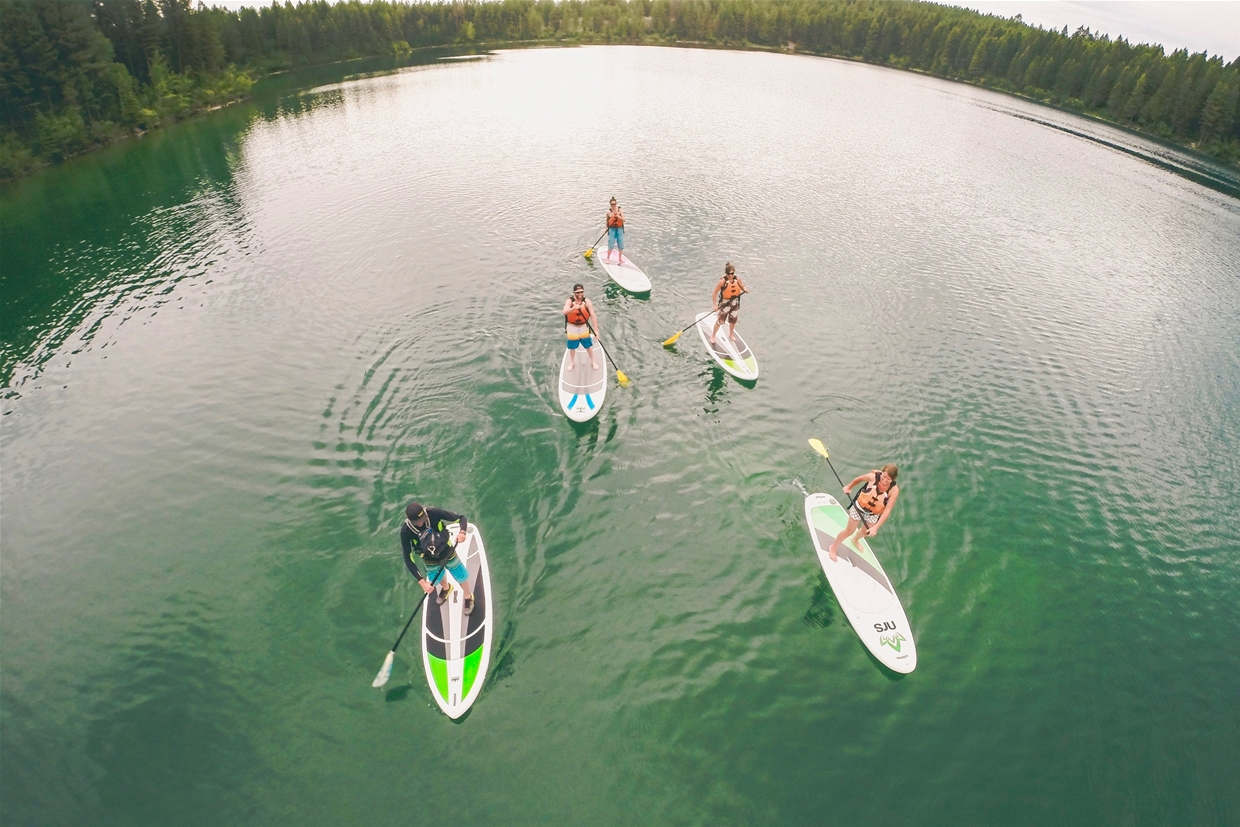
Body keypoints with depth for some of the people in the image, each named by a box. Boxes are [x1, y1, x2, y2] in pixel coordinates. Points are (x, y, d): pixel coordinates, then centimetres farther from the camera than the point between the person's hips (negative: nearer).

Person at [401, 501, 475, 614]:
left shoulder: (434, 514, -33)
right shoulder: (406, 532, -31)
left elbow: (461, 518, -24)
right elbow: (408, 560, -27)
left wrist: (462, 532, -46)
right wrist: (422, 582, -35)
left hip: (448, 554, -1)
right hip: (431, 562, 1)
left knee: (461, 577, 15)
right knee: (438, 579, 28)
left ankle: (468, 597, 49)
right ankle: (446, 588, 65)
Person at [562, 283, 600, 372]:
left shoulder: (587, 302, -17)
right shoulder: (570, 301, -19)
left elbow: (593, 316, -21)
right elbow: (565, 312, -37)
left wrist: (596, 330, -29)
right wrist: (574, 308, -56)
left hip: (584, 327, 0)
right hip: (572, 327, 0)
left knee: (588, 346, 10)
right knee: (572, 347, 16)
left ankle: (593, 362, 34)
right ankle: (572, 361, 42)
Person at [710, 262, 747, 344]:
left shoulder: (737, 279, -9)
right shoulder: (723, 281, -22)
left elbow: (742, 287, 5)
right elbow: (714, 293, -20)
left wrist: (745, 290, -21)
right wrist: (715, 305, -24)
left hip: (734, 302, 5)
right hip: (724, 302, -5)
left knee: (733, 320, 18)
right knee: (720, 320, -4)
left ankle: (731, 334, 42)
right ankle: (713, 336, 14)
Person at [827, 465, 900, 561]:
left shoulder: (894, 490, -29)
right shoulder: (873, 477, -29)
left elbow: (887, 510, -28)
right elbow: (860, 479, -6)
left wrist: (876, 527, -31)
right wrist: (849, 487, 9)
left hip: (874, 514, 2)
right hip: (859, 507, -2)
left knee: (865, 532, 24)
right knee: (849, 531, 10)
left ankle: (854, 540, 60)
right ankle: (833, 547, 33)